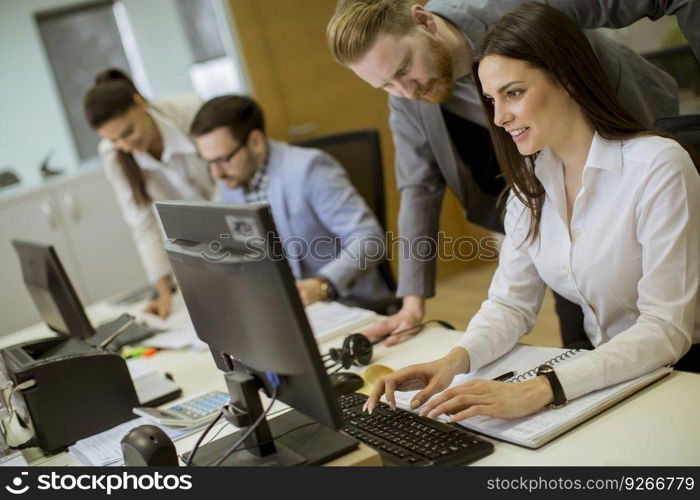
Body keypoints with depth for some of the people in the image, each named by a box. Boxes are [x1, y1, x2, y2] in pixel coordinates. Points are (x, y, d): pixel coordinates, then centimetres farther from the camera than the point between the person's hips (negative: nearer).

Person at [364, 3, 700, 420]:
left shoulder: (659, 168, -17)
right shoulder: (531, 180, 4)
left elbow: (666, 329, -22)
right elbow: (511, 303, 2)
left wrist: (541, 390, -34)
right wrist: (455, 361, -19)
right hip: (599, 377, 5)